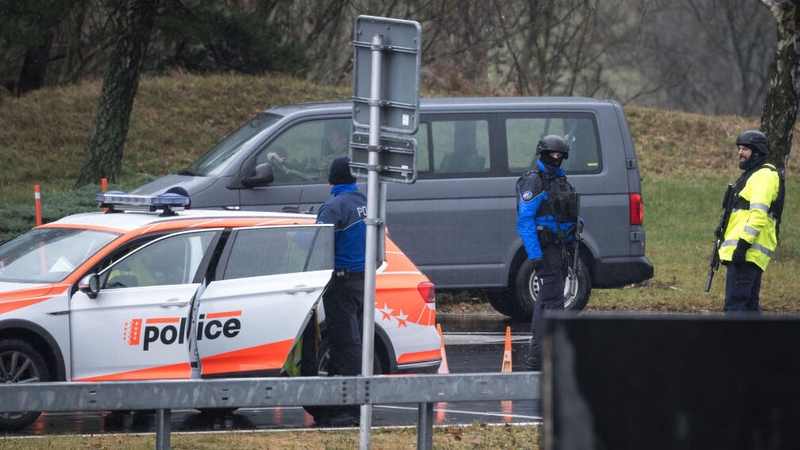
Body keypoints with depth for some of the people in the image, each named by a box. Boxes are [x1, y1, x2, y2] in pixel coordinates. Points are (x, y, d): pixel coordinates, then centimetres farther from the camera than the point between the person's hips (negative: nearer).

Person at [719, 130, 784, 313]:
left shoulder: (764, 175, -8)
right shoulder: (752, 175, 26)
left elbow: (759, 213, -20)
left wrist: (743, 243, -25)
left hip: (747, 251, -11)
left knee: (734, 305, -16)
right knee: (749, 306, 12)